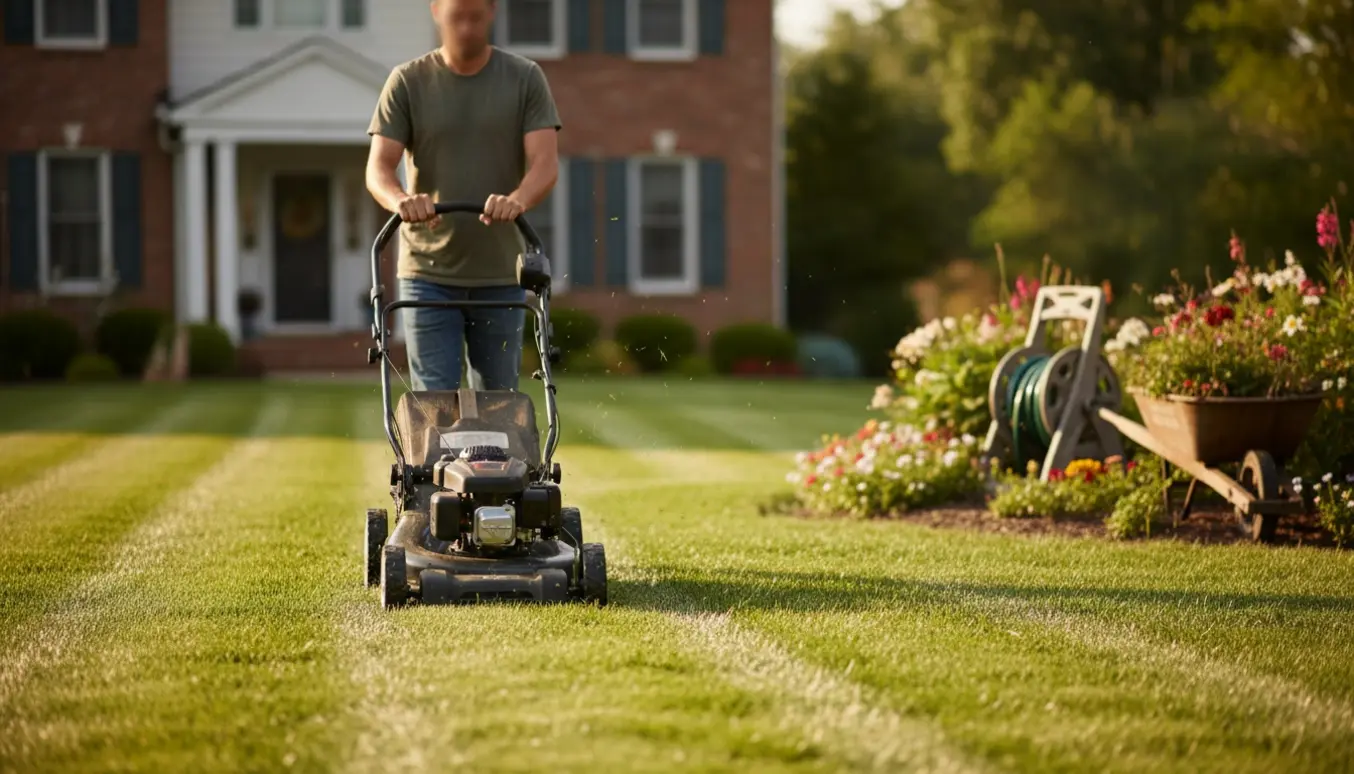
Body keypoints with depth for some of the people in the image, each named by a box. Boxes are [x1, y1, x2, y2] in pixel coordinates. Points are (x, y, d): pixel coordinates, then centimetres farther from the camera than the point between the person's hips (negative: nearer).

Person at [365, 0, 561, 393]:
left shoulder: (525, 79, 3)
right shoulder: (407, 82, 2)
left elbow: (545, 162, -8)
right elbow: (378, 167, -5)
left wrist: (518, 199, -31)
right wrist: (401, 200, -29)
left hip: (501, 274, 1)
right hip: (429, 273, -1)